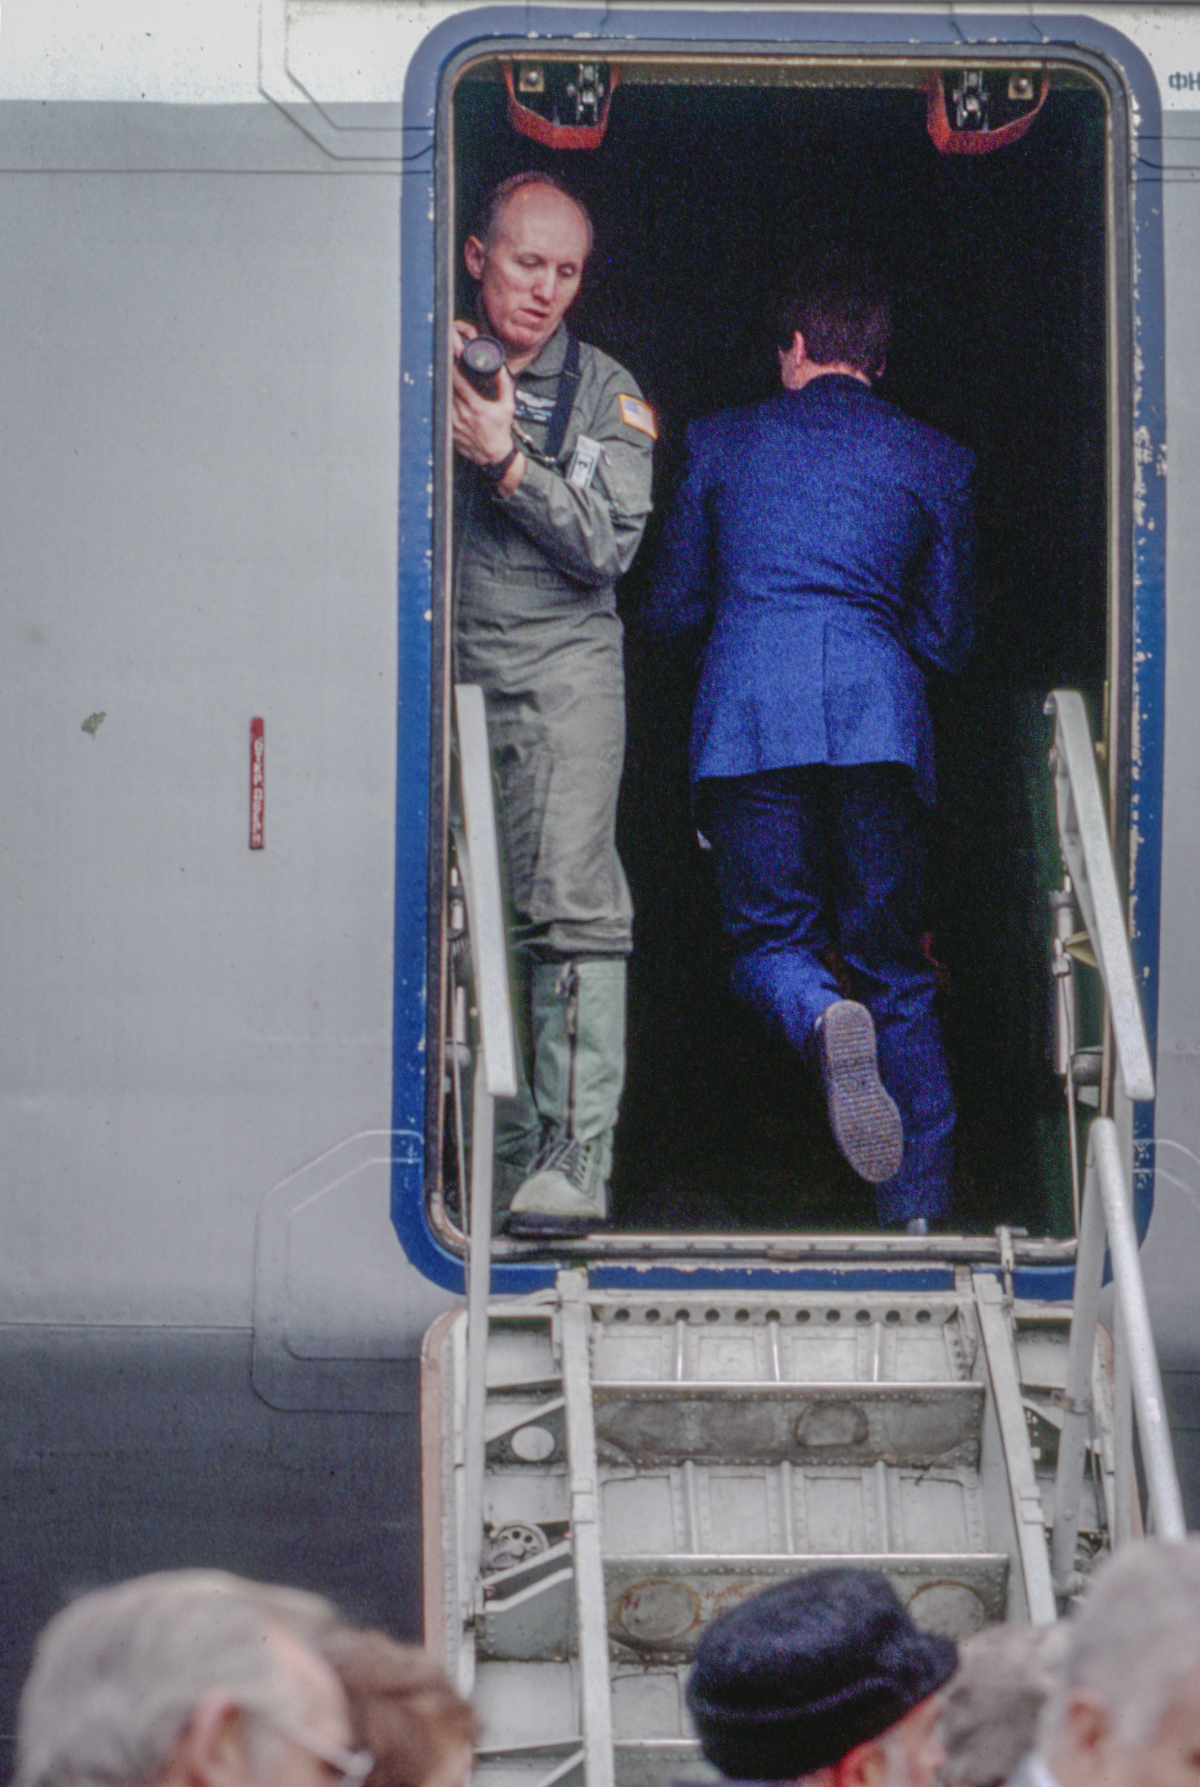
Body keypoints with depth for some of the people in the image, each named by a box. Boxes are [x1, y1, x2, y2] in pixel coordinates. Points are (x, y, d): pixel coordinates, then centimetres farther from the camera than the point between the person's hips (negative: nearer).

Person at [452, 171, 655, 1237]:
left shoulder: (607, 396, 6)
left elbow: (607, 549, -4)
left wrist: (508, 462, -15)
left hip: (559, 670, -2)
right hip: (442, 676, 2)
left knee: (568, 903, -16)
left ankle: (576, 1160, -21)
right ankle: (509, 1153, 8)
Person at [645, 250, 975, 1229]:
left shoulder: (722, 442, 16)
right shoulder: (934, 458, 15)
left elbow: (670, 613, 22)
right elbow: (948, 640, 19)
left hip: (750, 708, -1)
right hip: (879, 708, 1)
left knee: (770, 937, 10)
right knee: (891, 959, 11)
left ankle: (826, 1020, -27)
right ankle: (921, 1207, 4)